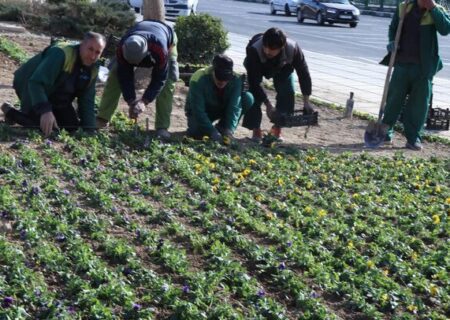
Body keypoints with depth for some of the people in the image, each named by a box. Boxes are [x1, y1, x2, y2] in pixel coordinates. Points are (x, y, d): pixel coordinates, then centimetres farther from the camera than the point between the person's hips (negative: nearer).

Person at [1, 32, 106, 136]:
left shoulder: (93, 68, -7)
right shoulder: (61, 53, -33)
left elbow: (87, 100, -1)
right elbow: (36, 83, -39)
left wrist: (89, 129, -10)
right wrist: (44, 110, -50)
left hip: (56, 98, 8)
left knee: (73, 127, 2)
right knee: (45, 128, -22)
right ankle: (10, 112, -1)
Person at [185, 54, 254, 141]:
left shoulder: (235, 79, -24)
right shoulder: (198, 80, -32)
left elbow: (235, 106, -27)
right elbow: (198, 110, -33)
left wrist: (229, 130, -40)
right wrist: (212, 132, -42)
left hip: (223, 107, 3)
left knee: (248, 99, -21)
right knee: (196, 132, -35)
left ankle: (221, 127, -5)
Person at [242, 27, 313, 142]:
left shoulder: (293, 49, -40)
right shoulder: (254, 50, -45)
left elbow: (303, 72, -25)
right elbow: (254, 82, -38)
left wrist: (306, 101, -26)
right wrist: (268, 104, -39)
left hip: (282, 67, 2)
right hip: (258, 67, -1)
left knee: (288, 92, -15)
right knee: (253, 91, -22)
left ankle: (277, 129, 2)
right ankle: (256, 130, -7)